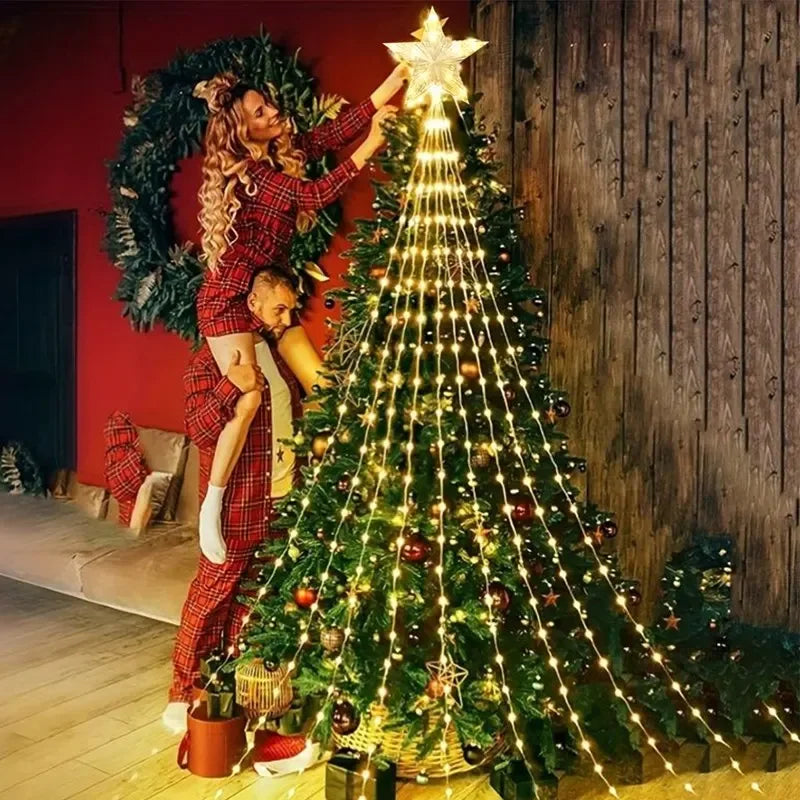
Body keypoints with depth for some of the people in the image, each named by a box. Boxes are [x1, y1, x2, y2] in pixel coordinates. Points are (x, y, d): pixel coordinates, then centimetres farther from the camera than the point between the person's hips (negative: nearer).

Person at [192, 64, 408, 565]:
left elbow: (335, 131, 1)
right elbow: (315, 195, -25)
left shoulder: (285, 152, 7)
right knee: (249, 399, -18)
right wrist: (367, 151, -22)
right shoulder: (246, 172, -16)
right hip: (229, 298, -8)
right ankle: (212, 510, -6)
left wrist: (393, 84, -6)